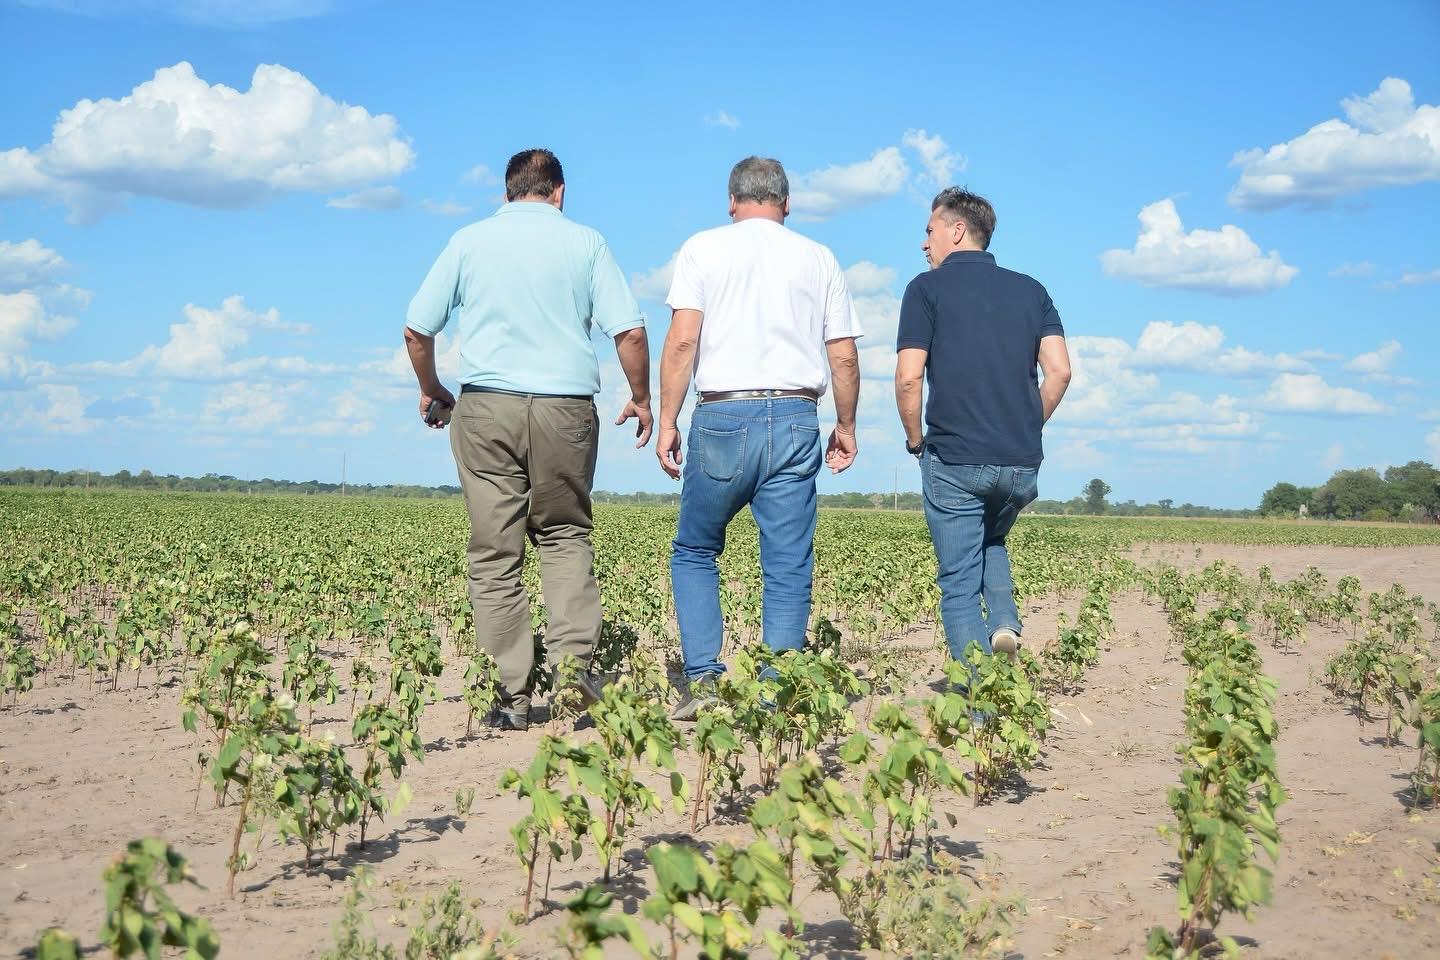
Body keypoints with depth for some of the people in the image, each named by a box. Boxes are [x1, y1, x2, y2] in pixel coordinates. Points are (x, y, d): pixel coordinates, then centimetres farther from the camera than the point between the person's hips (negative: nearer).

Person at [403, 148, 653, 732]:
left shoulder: (469, 241, 9)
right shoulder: (585, 242, 7)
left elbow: (416, 332, 9)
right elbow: (630, 333, 0)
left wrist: (431, 392, 26)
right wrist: (641, 400, 15)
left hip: (487, 405, 0)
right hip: (567, 407, 0)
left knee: (495, 555, 3)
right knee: (565, 536, 16)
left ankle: (512, 699, 2)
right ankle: (572, 660, -3)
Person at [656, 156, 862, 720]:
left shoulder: (704, 249, 6)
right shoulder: (819, 259, 12)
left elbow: (683, 340, -5)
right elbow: (844, 357, 10)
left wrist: (667, 421, -1)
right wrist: (846, 427, 22)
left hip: (724, 417, -1)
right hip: (795, 421, 2)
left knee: (694, 552, 14)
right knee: (788, 569, 4)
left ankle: (703, 676, 2)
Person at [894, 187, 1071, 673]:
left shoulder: (928, 288, 0)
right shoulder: (1031, 290, 13)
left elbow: (908, 378, -9)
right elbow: (1059, 371, 2)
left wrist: (915, 439, 6)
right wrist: (1027, 430, 14)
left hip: (954, 459, -4)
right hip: (1022, 464, 4)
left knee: (960, 584, 4)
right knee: (991, 541, 30)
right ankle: (1005, 621, 6)